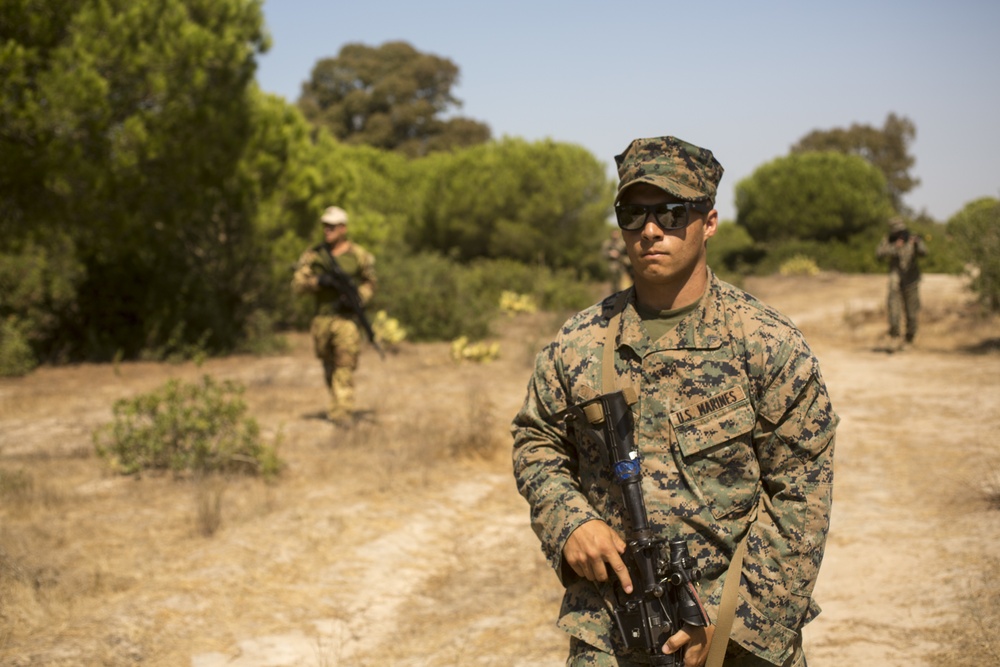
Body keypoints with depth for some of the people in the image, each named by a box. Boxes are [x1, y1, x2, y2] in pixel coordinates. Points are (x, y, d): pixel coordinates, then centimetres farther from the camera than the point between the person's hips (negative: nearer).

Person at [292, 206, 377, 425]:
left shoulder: (358, 255, 0)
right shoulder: (313, 255, 4)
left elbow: (370, 283, 9)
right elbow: (297, 284, 0)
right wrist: (318, 281, -19)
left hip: (346, 317, -3)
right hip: (321, 317, 3)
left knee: (345, 366, -12)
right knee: (329, 366, 15)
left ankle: (343, 411, -14)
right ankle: (337, 402, 32)